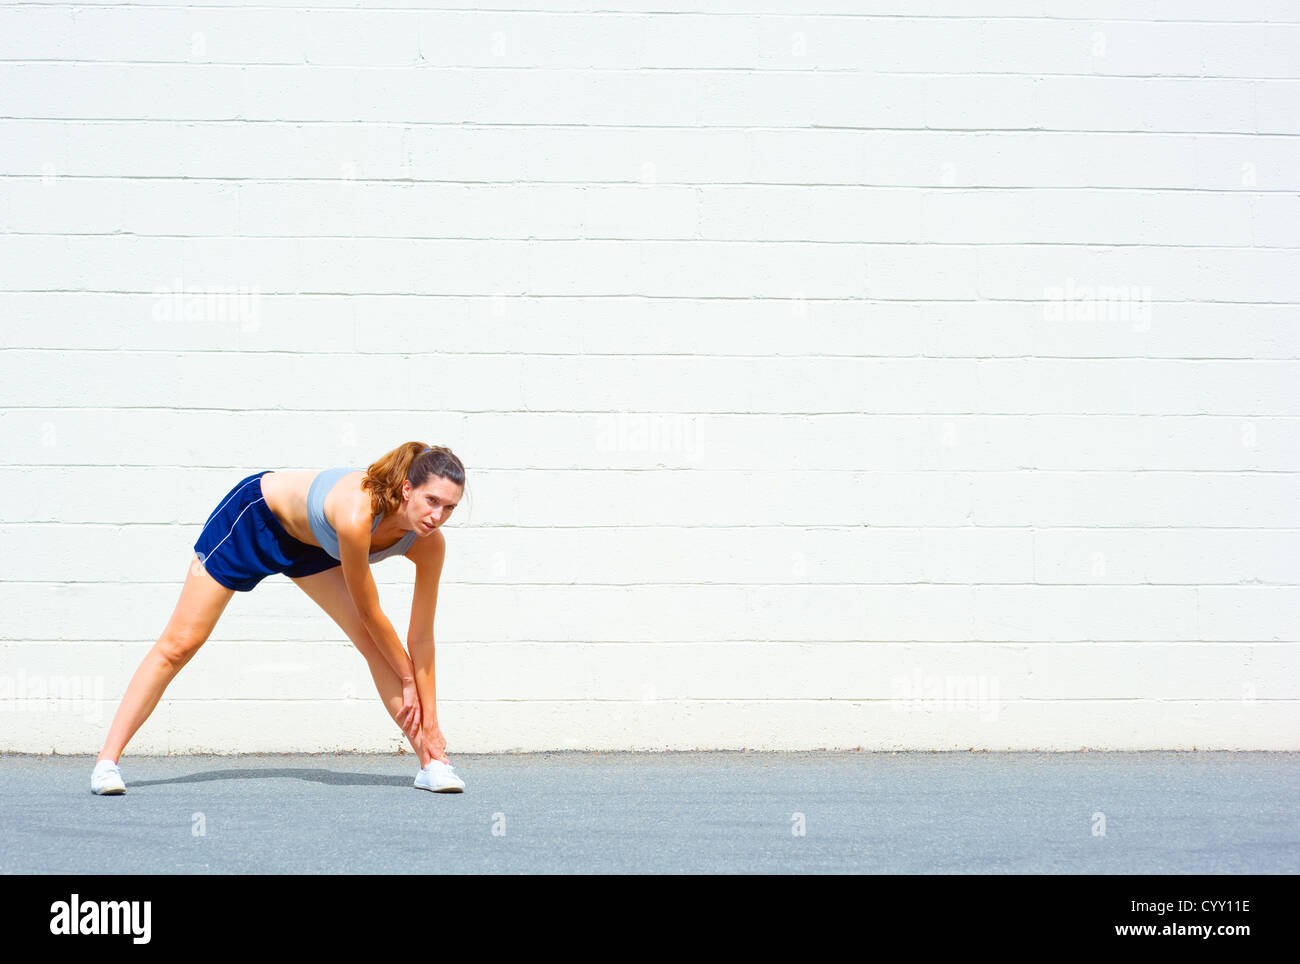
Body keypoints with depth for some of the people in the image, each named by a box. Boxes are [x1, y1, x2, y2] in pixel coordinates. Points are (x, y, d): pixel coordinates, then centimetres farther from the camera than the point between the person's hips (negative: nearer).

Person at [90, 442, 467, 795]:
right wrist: (407, 679, -17)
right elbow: (369, 612, -30)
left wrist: (429, 724, -16)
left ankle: (430, 763, 0)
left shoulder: (429, 543, -26)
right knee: (179, 644, -3)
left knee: (377, 644, -9)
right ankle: (107, 760, 2)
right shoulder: (356, 516, -44)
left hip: (310, 542, 6)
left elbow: (421, 639, -17)